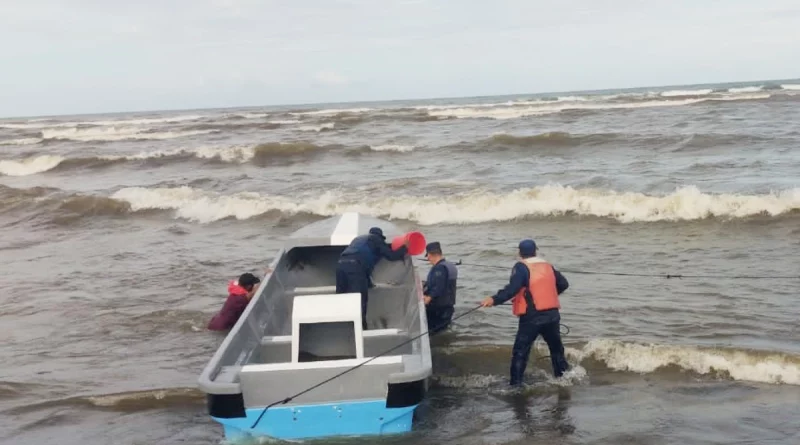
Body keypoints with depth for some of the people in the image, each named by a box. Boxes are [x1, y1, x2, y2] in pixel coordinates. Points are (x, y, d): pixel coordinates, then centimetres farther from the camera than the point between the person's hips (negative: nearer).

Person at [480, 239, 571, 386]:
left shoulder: (521, 267, -7)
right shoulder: (547, 266, 12)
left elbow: (513, 288, -23)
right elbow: (563, 284, 19)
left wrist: (494, 299, -31)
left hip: (532, 317, -6)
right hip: (552, 314, 6)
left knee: (520, 352, -3)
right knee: (556, 348, 23)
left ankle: (515, 384, -8)